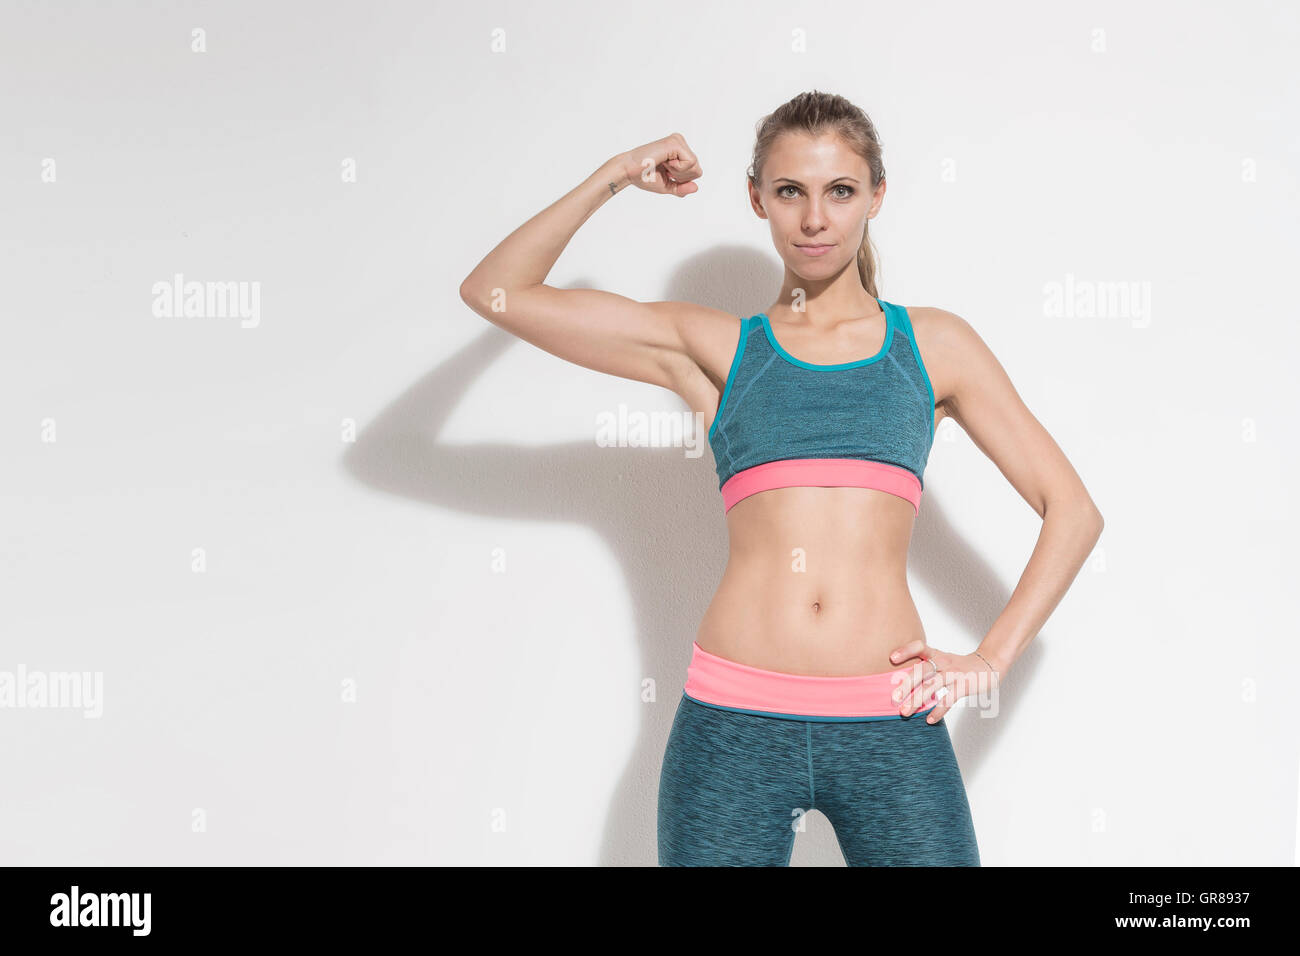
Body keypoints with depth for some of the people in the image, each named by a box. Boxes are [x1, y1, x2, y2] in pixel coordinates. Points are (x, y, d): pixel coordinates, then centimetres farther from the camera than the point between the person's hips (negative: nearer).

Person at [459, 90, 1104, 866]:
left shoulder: (933, 345, 10)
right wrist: (616, 177, 10)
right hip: (733, 722, 0)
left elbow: (1074, 512, 11)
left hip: (890, 726, 0)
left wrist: (992, 658, 1)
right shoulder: (714, 348, 9)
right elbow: (495, 292, 7)